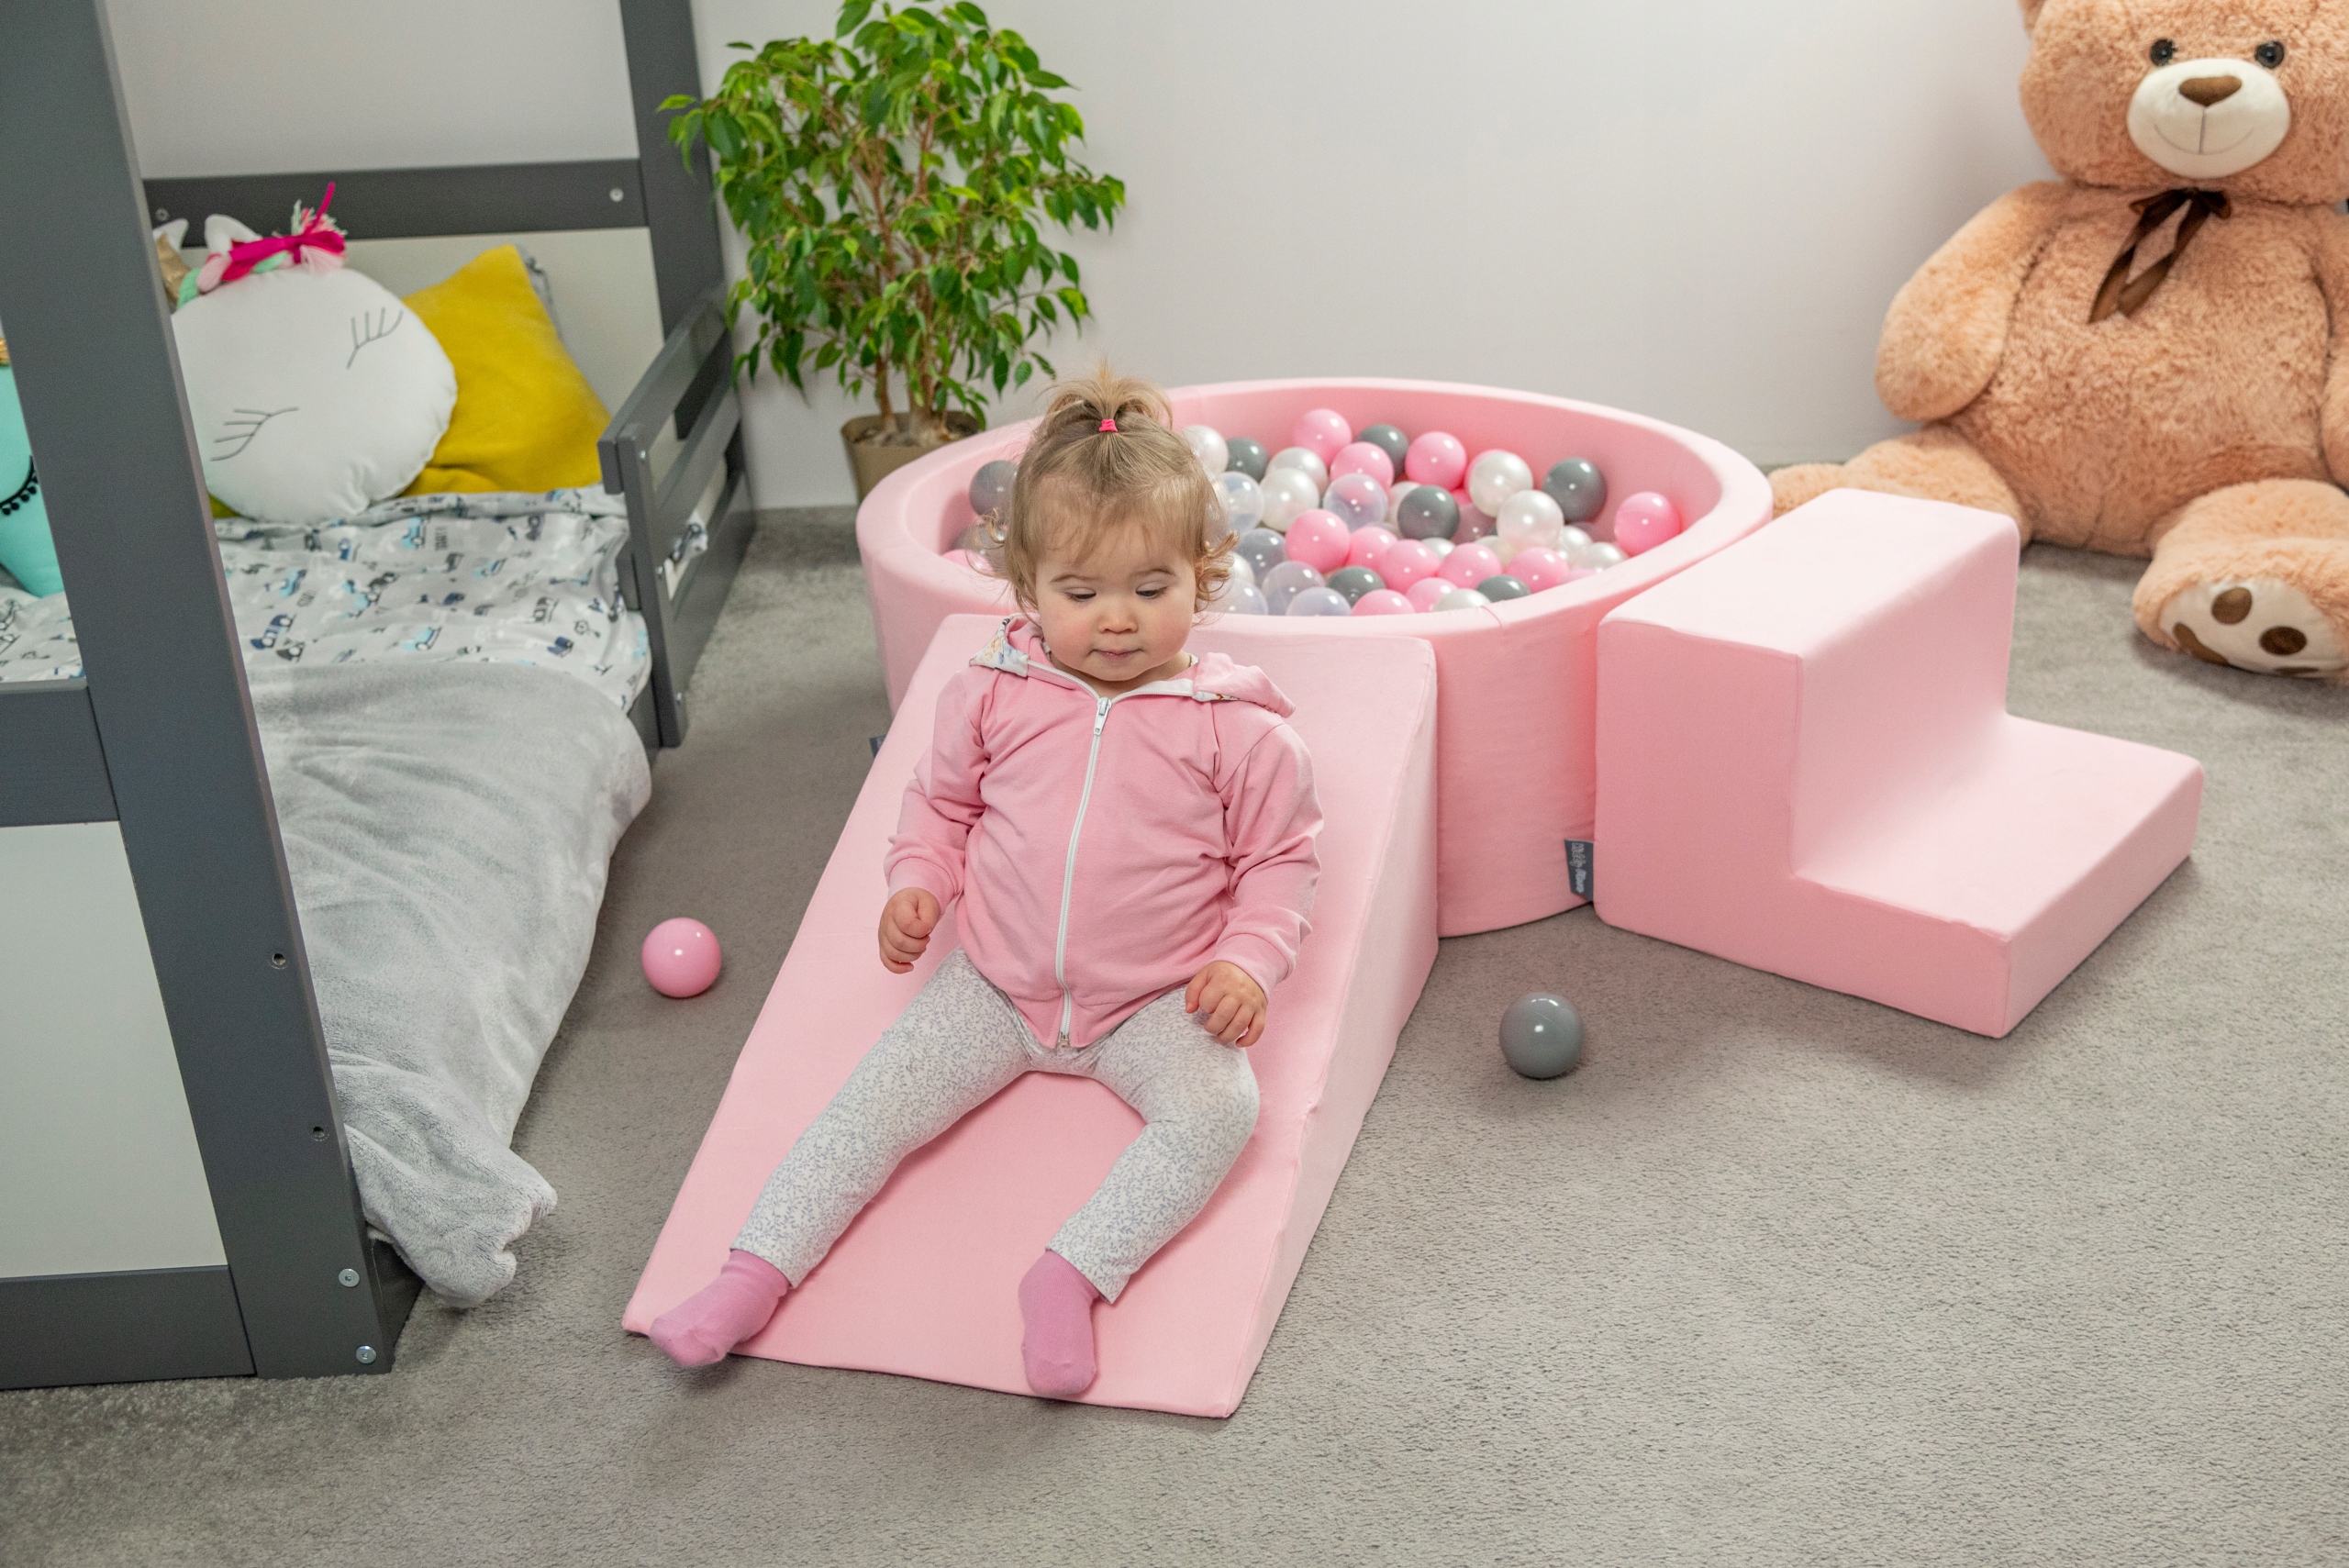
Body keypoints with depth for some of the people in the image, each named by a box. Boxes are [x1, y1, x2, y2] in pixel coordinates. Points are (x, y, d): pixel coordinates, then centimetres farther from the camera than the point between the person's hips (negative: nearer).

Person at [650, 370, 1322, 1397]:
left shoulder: (1235, 727, -8)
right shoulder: (994, 693, -2)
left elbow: (1280, 857, 2)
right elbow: (940, 798, 15)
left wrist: (1248, 960, -12)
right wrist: (917, 882, -3)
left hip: (1155, 1003, -1)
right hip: (997, 984, 2)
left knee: (1219, 1109, -27)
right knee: (878, 1096, -11)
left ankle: (1072, 1274, -25)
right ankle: (755, 1274, -6)